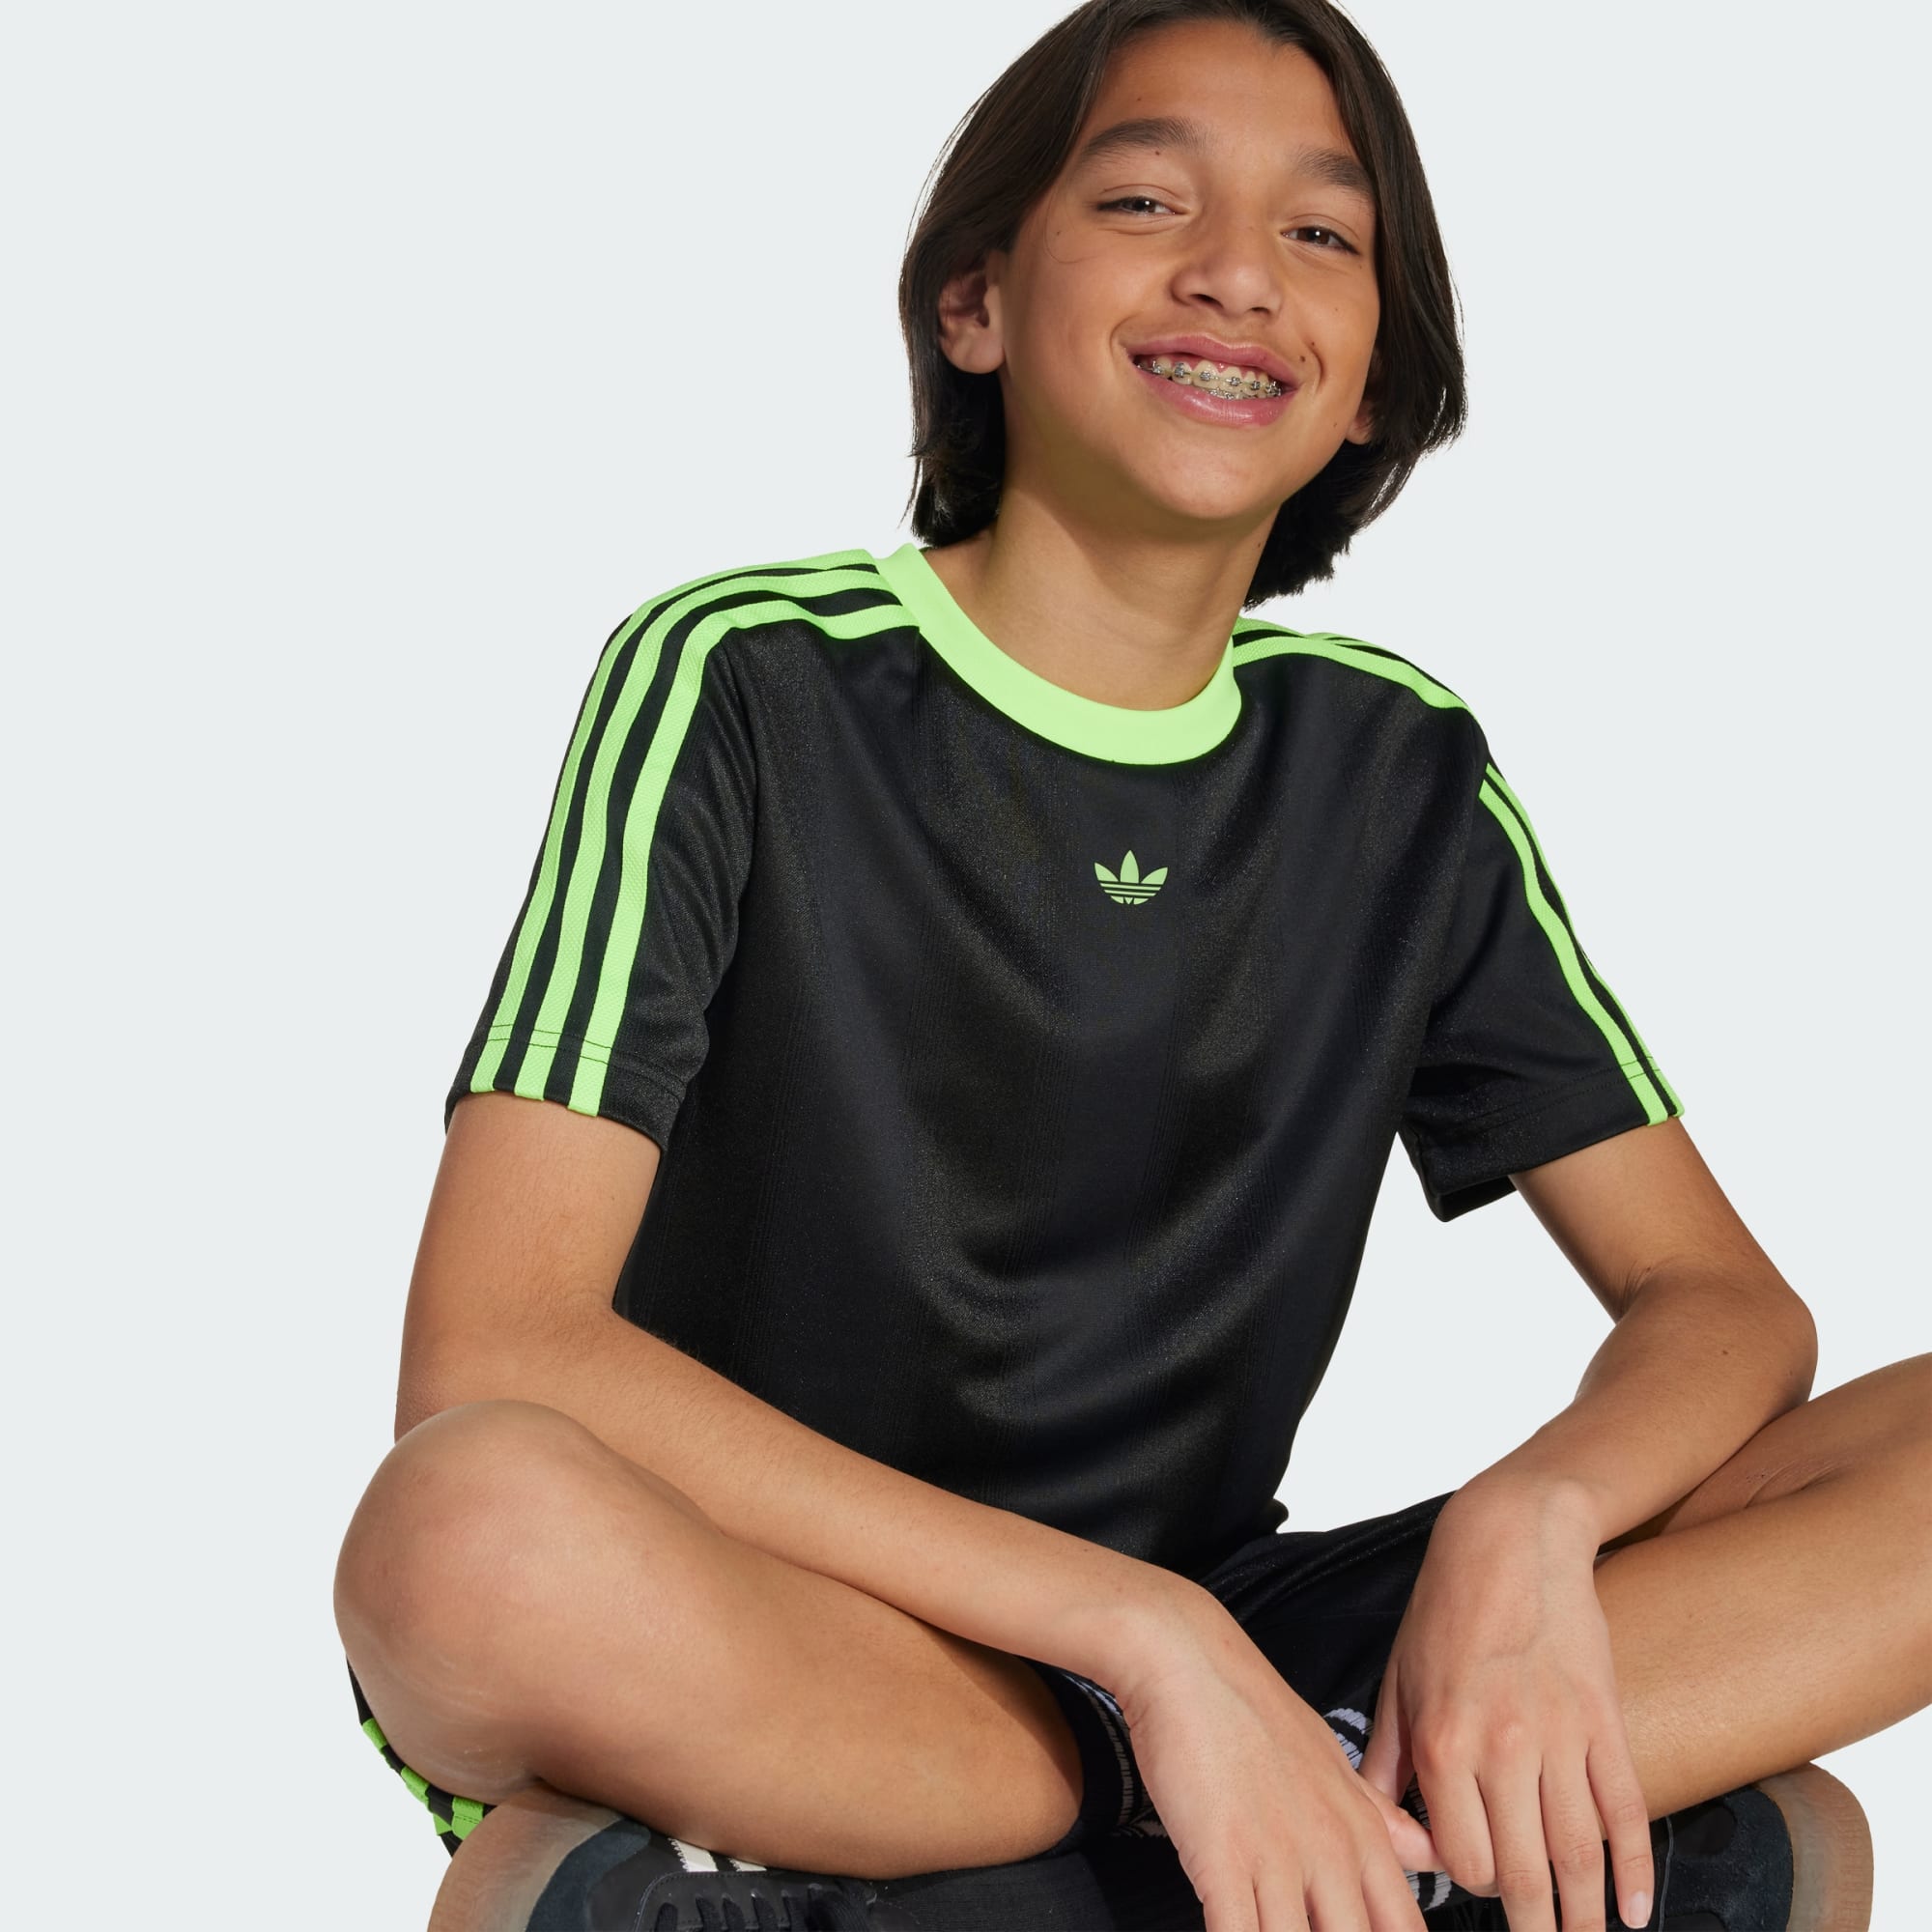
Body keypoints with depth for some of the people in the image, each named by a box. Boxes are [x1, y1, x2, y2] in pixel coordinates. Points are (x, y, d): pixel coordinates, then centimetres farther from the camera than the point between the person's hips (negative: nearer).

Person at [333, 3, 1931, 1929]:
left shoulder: (1405, 778, 5)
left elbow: (1724, 1299, 5)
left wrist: (1530, 1516, -19)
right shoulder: (745, 688, -8)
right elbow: (487, 1354, -20)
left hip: (1198, 1634, 5)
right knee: (481, 1534, -38)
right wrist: (1140, 1627, -26)